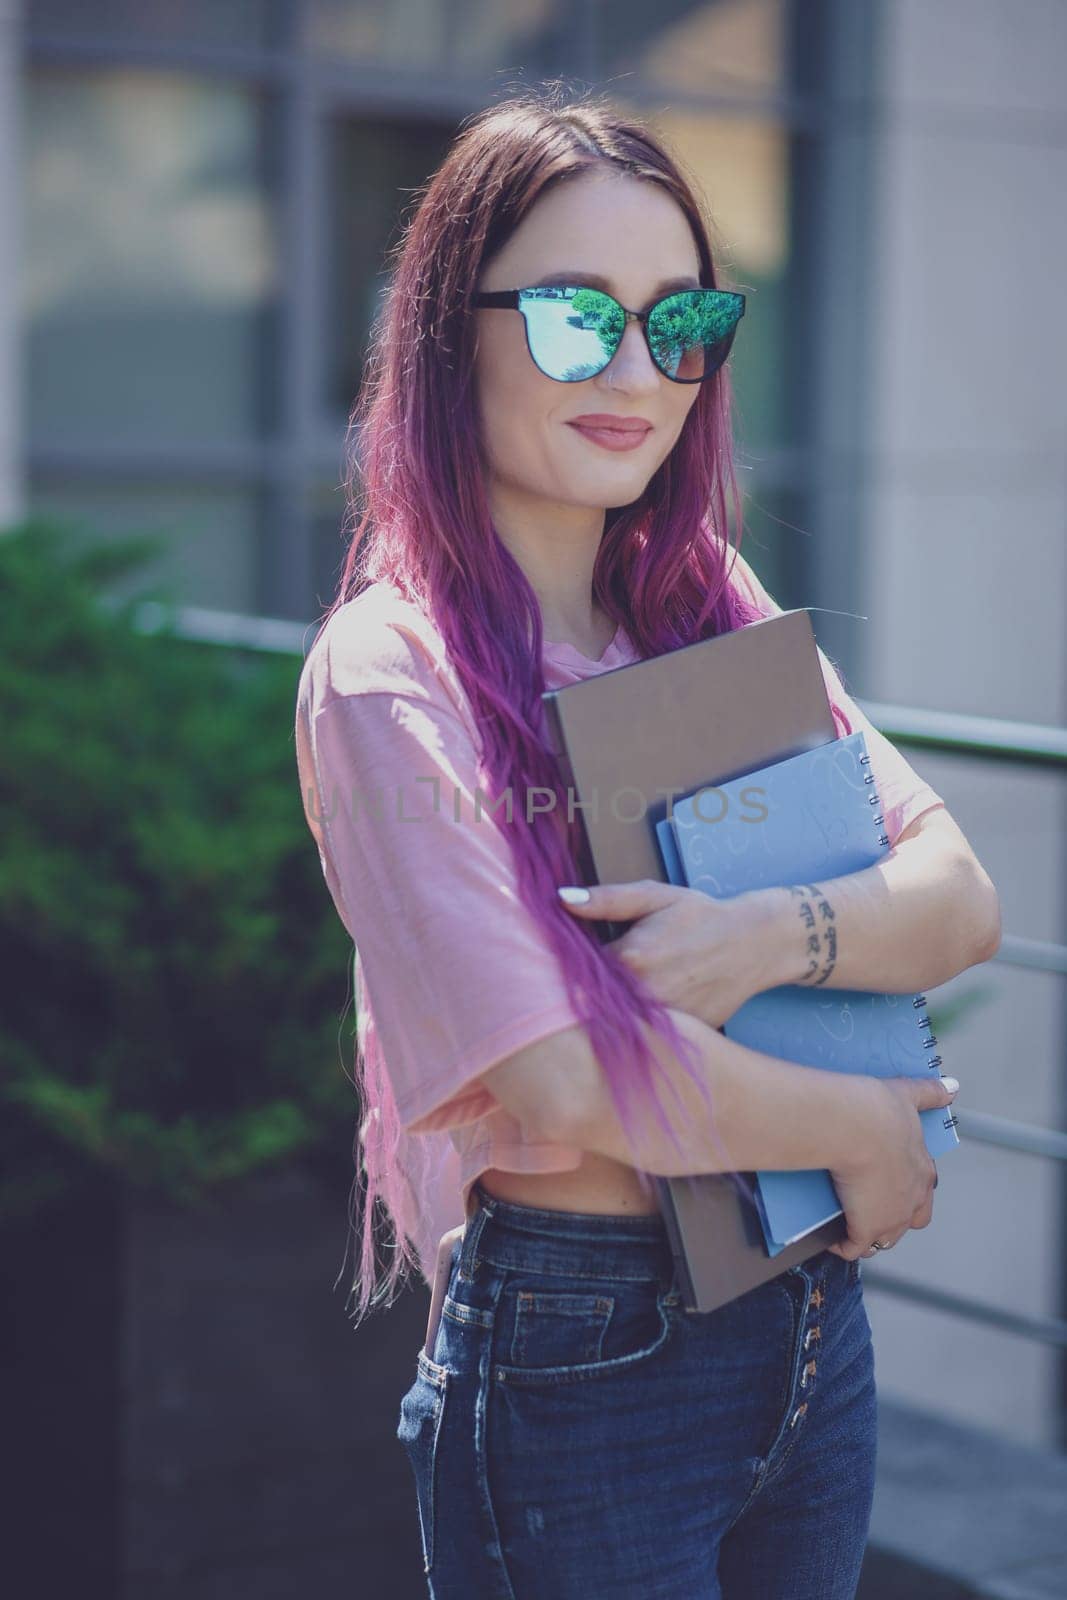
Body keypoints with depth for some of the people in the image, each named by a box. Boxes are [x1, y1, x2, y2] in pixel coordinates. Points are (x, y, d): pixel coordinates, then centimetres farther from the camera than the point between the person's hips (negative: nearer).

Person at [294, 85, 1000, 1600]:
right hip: (581, 1367, -6)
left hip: (811, 1314, 6)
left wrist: (774, 935, -20)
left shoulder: (718, 610, 6)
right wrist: (861, 1127, -9)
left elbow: (961, 901, -1)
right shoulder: (390, 670, -16)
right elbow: (570, 1079, -22)